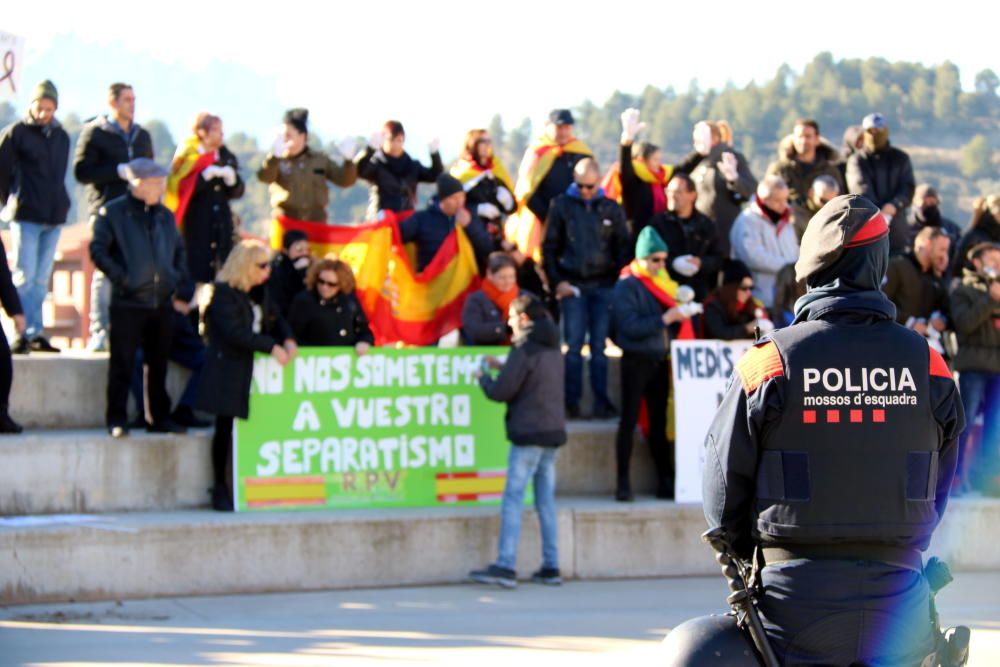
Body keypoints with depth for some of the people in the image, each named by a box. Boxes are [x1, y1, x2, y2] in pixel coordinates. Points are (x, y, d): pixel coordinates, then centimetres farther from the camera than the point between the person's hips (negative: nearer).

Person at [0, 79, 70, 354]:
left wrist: (60, 203, 12)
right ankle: (24, 333, -7)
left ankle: (35, 333, 13)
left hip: (54, 217, 5)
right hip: (26, 216, -5)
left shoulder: (61, 136, 12)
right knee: (25, 277, -7)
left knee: (41, 279, 9)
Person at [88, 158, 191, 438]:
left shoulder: (165, 216, 14)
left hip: (163, 303, 5)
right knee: (122, 365, -3)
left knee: (159, 364, 11)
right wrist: (121, 277, -15)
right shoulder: (112, 213, -2)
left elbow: (179, 253, 20)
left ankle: (160, 417, 19)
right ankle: (117, 420, 2)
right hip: (128, 303, -5)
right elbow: (98, 250, -6)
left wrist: (182, 290, 9)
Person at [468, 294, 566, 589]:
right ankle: (551, 567, 10)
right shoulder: (553, 348, 14)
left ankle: (506, 567, -14)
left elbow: (501, 392, -12)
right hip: (554, 432, 8)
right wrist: (503, 367, 20)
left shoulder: (525, 351, -12)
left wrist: (484, 378, 7)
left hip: (529, 434, -8)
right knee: (546, 501, 11)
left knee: (513, 498, -8)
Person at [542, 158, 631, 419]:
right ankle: (572, 402, -1)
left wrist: (620, 281, -1)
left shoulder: (612, 209, 9)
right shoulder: (561, 206, 5)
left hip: (604, 286, 1)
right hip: (573, 286, -1)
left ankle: (601, 401, 3)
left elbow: (623, 248, 11)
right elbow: (549, 247, 6)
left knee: (600, 346, 1)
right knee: (573, 345, -3)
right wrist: (557, 281, -3)